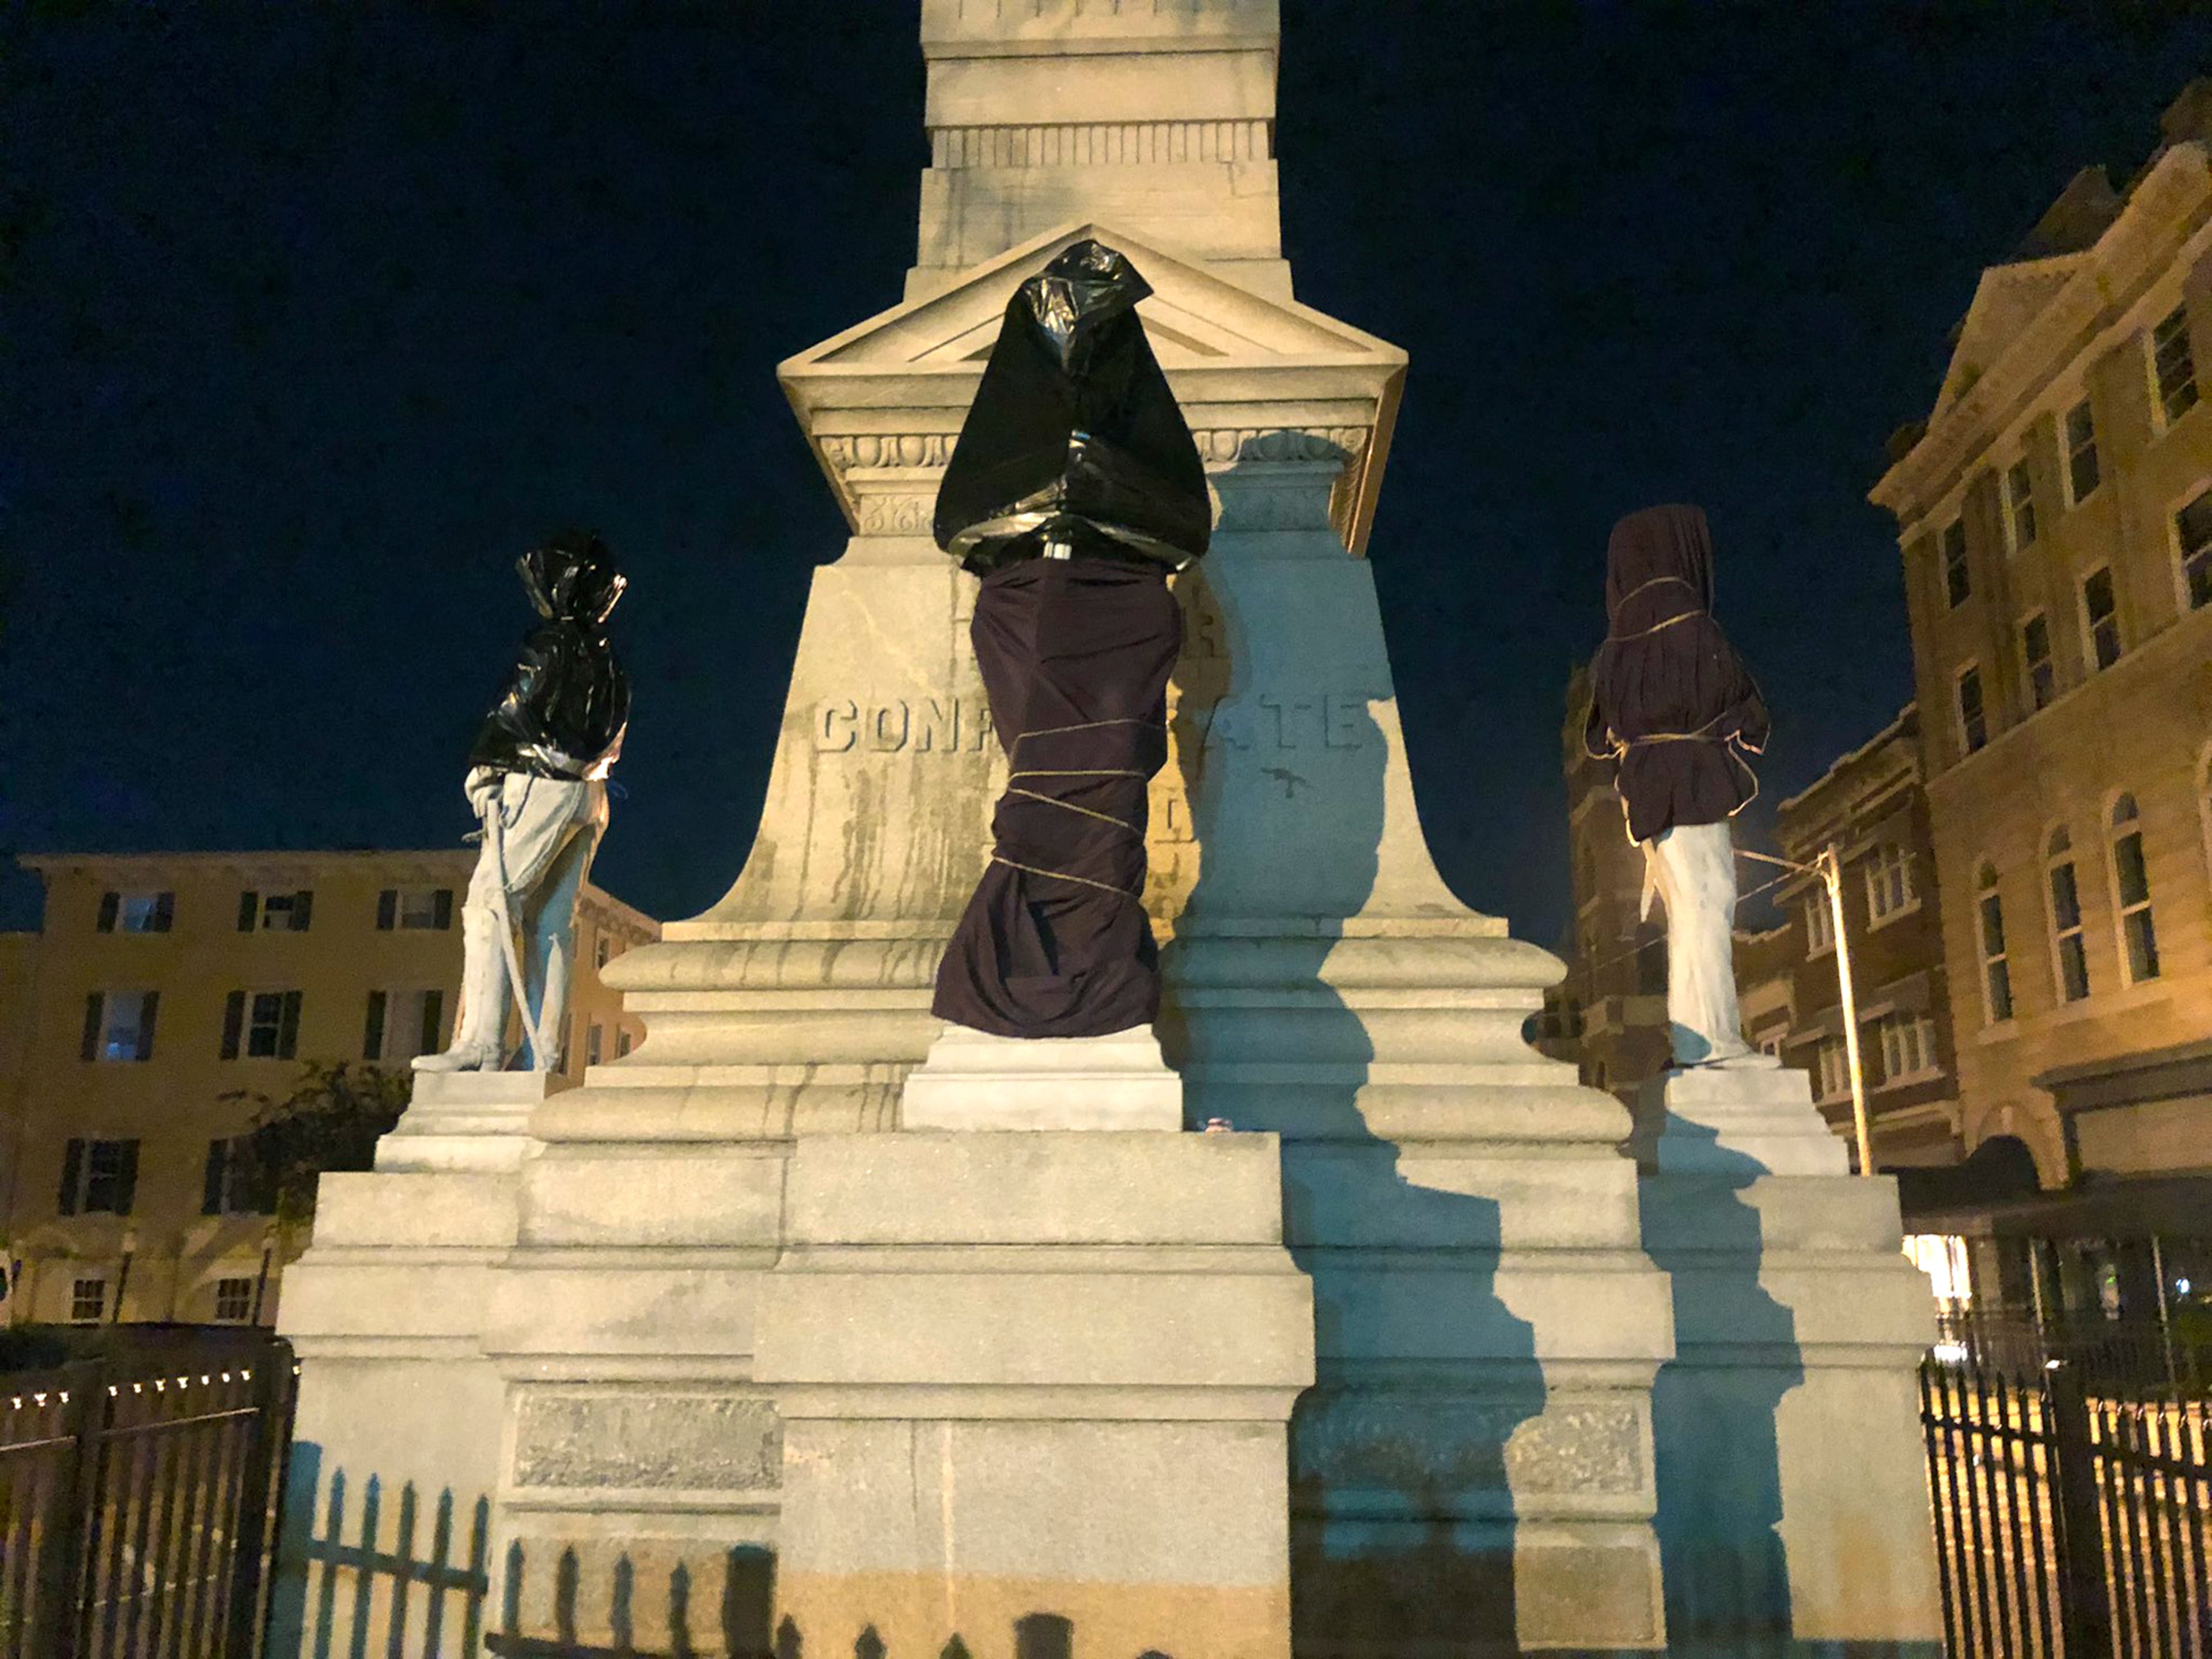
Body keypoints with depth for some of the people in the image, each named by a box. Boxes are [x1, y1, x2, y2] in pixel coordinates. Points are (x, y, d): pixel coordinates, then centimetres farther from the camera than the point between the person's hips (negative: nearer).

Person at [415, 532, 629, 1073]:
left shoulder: (552, 643, -7)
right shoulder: (605, 657, 19)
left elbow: (515, 714, -12)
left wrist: (484, 769, -1)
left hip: (541, 785, -9)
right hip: (586, 796, 9)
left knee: (489, 905, -10)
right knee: (551, 922, 7)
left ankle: (480, 1044, -17)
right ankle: (542, 1054, 4)